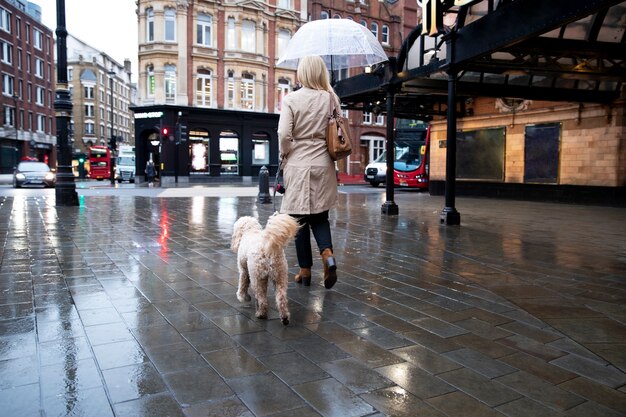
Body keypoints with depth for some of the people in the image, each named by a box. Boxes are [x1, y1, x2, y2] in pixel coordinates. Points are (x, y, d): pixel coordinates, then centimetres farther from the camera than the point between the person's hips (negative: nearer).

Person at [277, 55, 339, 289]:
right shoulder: (331, 98, 2)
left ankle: (305, 270, 15)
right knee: (320, 216, 13)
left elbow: (284, 134, -12)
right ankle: (328, 255, -11)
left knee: (300, 218, 8)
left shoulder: (291, 99, -6)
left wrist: (284, 156, 4)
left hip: (298, 164, -2)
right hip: (323, 164, 3)